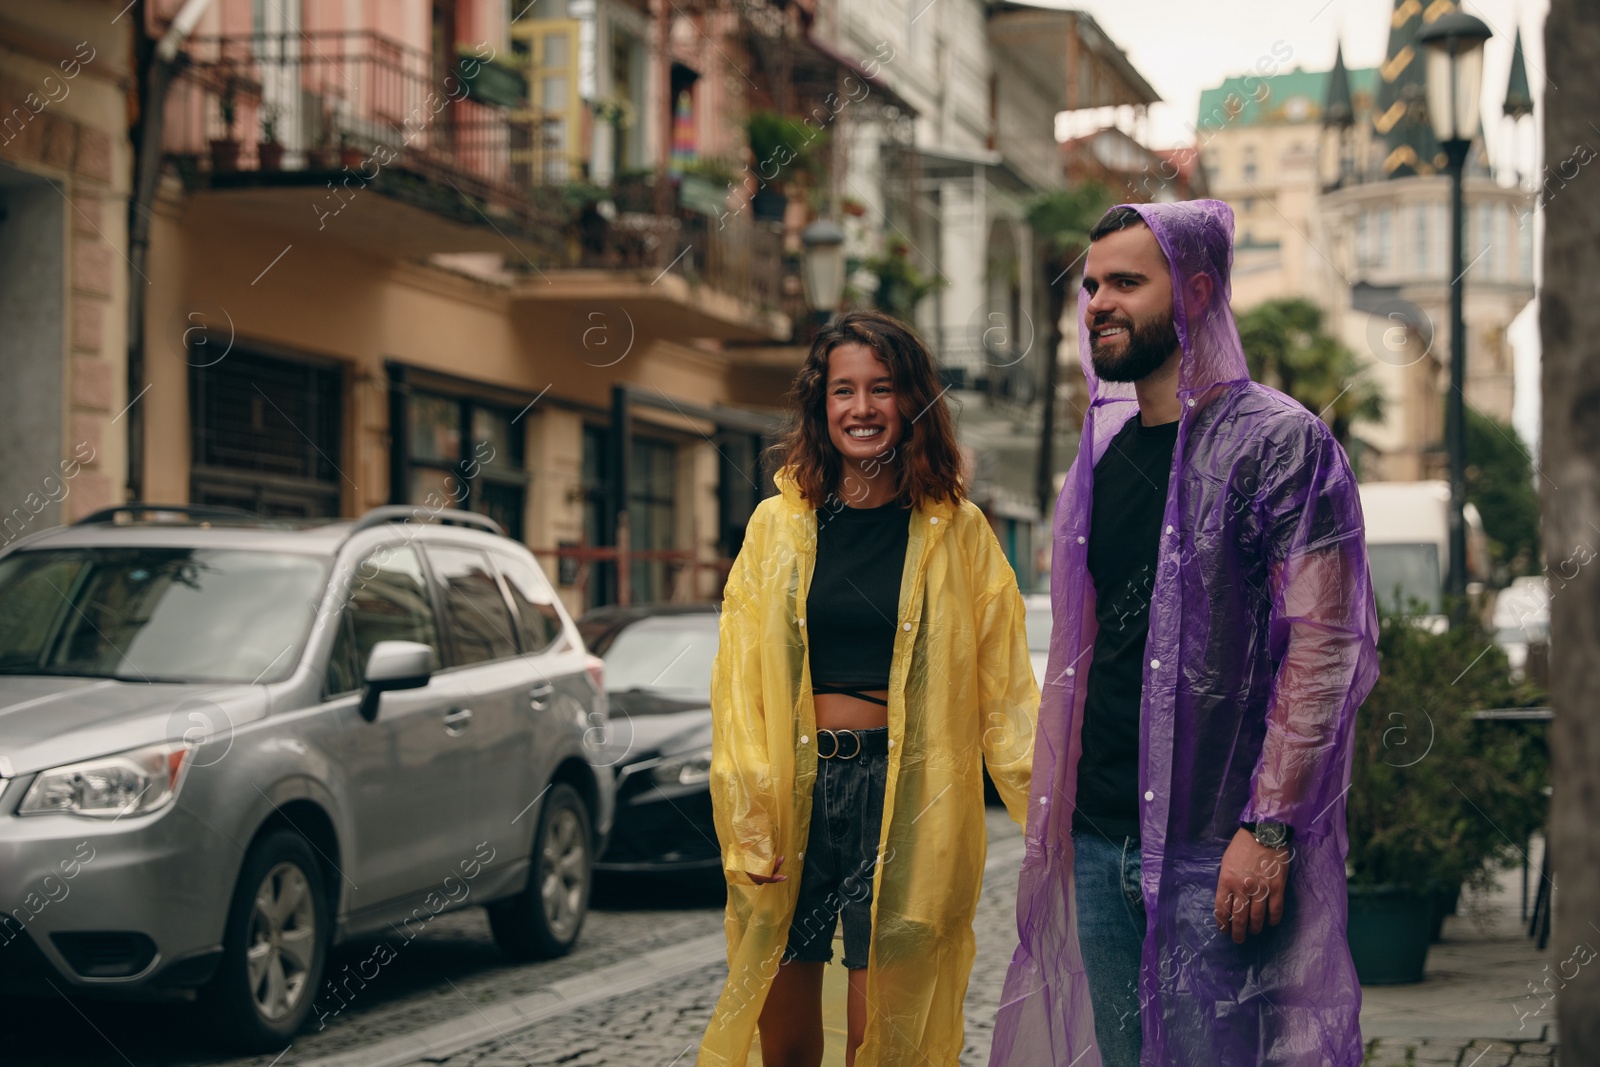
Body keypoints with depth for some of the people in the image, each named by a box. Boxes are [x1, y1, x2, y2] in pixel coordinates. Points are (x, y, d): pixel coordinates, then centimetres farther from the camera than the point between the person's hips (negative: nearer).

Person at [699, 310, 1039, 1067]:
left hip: (898, 792, -2)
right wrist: (747, 819, -3)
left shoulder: (956, 531, 4)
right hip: (793, 789, 2)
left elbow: (1005, 687, 2)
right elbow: (739, 684, 6)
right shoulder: (778, 525, 9)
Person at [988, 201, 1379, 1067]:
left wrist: (1269, 828, -18)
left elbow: (1325, 647, -13)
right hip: (1098, 838, 7)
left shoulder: (1279, 443, -7)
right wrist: (1052, 813, 16)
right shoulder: (1101, 455, 15)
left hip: (1218, 847, -7)